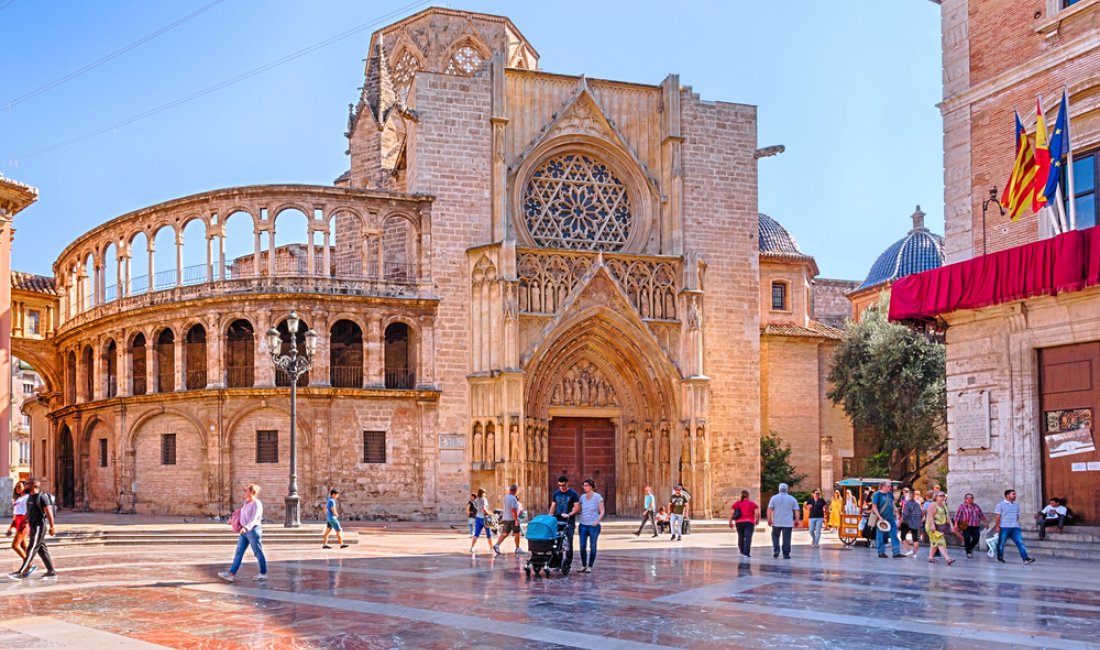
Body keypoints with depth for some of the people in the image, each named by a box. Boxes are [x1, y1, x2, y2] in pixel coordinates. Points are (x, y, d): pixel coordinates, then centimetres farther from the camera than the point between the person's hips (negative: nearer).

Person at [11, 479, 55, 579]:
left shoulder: (42, 496, -13)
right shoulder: (30, 497, 14)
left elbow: (49, 512, -17)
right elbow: (28, 513, 23)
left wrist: (52, 527, -20)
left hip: (39, 527, -9)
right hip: (33, 526, 9)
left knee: (31, 550, -10)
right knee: (42, 550, 10)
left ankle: (21, 572, -12)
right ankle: (51, 571, 14)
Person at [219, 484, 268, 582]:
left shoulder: (257, 504, -15)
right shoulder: (246, 502, 11)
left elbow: (254, 519, -26)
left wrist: (246, 528, -40)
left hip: (254, 530, -9)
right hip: (245, 532, 9)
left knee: (258, 553, 2)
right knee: (239, 553, 4)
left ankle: (263, 574, 13)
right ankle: (231, 574, 3)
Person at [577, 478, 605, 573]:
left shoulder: (597, 497, -5)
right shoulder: (583, 496, 8)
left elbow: (602, 512, -7)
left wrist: (597, 521, -22)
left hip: (593, 526, -4)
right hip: (583, 525, 4)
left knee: (592, 547, 3)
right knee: (582, 547, 3)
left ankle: (590, 566, 12)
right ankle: (583, 565, 16)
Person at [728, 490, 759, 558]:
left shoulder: (736, 503, 7)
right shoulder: (752, 503, 4)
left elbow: (731, 513, -2)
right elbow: (757, 513, -3)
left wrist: (730, 522, 2)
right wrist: (757, 520, 13)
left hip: (739, 522, 2)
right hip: (749, 522, -2)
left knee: (741, 537, 16)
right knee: (748, 538, -7)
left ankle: (742, 552, 23)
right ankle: (746, 553, -17)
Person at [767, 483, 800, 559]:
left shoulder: (774, 498, 0)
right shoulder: (792, 499, 2)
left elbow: (769, 510, -5)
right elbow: (796, 511, 0)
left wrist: (769, 520, -2)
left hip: (776, 522, 0)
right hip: (788, 523, 0)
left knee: (775, 536, 18)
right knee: (786, 538, 3)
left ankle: (776, 550, 3)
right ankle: (786, 554, 2)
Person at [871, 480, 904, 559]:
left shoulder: (890, 494, 10)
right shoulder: (877, 494, -8)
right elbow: (874, 507, -11)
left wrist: (896, 512, 12)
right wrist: (879, 517, -18)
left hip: (891, 518, 6)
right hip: (882, 519, -6)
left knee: (894, 535, 1)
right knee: (880, 536, 4)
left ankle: (896, 552, 2)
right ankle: (881, 552, 13)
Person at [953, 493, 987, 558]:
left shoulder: (976, 506, 16)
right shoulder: (961, 506, 1)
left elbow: (981, 515, 24)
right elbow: (957, 516, -6)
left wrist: (985, 522, 21)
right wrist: (956, 524, -15)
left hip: (975, 526, 4)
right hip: (966, 526, -4)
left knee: (976, 538, -5)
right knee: (967, 539, -7)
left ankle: (970, 548, 22)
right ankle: (968, 553, 6)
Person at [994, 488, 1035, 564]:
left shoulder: (1016, 505, 13)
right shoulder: (1000, 505, -2)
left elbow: (1017, 516, 20)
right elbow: (998, 517, -5)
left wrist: (1017, 524, 17)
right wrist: (997, 527, -10)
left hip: (1015, 527, 4)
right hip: (1004, 527, -4)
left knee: (1020, 542, -6)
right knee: (1001, 543, 5)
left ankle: (1025, 559, -11)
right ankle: (1000, 558, 21)